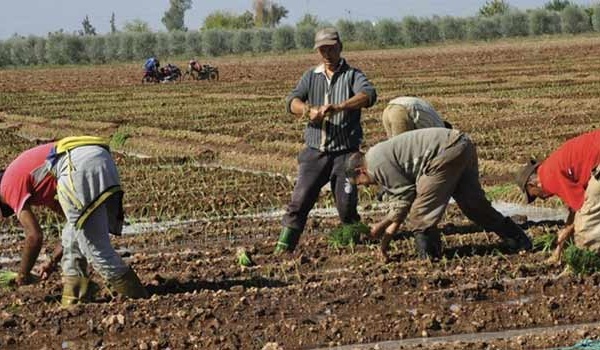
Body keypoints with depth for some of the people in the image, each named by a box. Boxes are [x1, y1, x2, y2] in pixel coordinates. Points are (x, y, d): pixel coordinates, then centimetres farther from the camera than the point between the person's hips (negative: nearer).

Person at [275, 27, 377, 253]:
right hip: (315, 152, 2)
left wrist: (340, 107, -36)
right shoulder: (311, 76, 13)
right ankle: (283, 248, -5)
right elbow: (292, 101, -3)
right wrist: (309, 111, -26)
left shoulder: (352, 75, 2)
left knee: (347, 205, -1)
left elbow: (368, 95, -19)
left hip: (345, 152, -2)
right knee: (300, 200, -6)